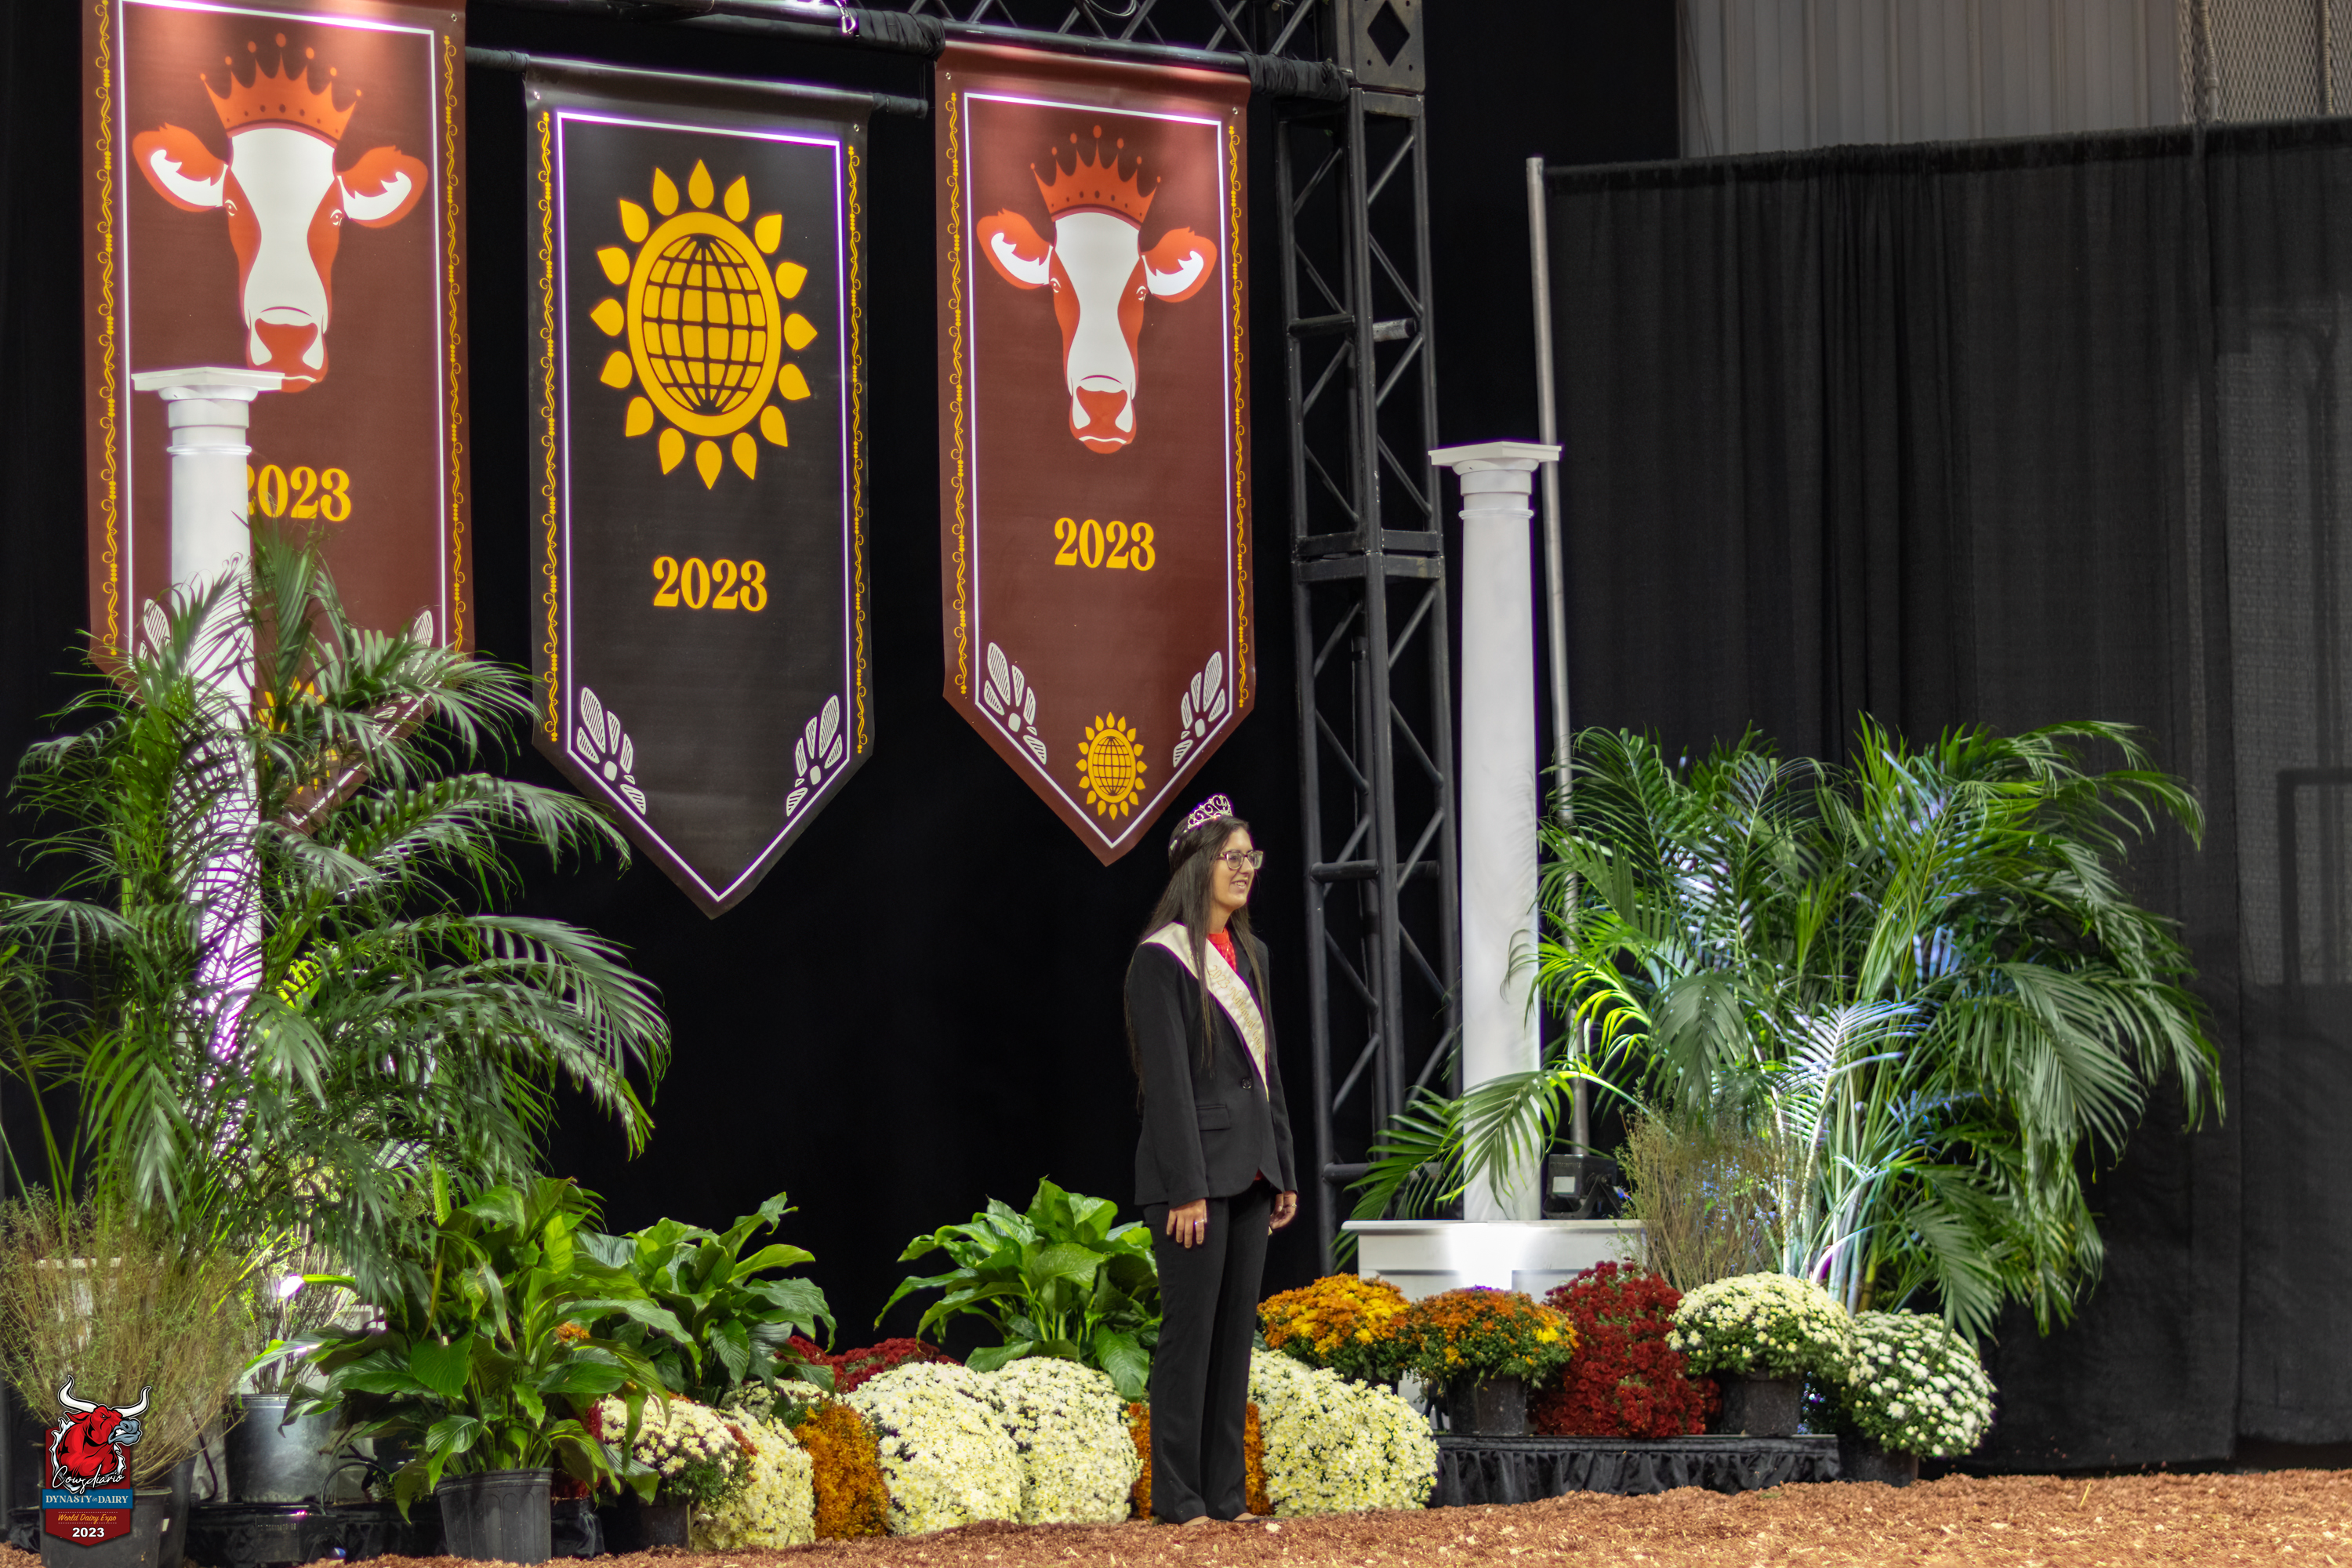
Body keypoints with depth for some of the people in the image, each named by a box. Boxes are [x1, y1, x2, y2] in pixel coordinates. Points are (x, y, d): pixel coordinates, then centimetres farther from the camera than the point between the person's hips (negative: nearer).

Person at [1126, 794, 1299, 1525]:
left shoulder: (1247, 955, 14)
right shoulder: (1162, 959, -9)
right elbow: (1168, 1081, -14)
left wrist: (1283, 1171, 15)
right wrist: (1186, 1189, -17)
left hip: (1248, 1172, 8)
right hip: (1194, 1169, -8)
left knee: (1236, 1329, 8)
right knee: (1190, 1330, -5)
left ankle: (1227, 1495, 12)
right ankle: (1179, 1498, -1)